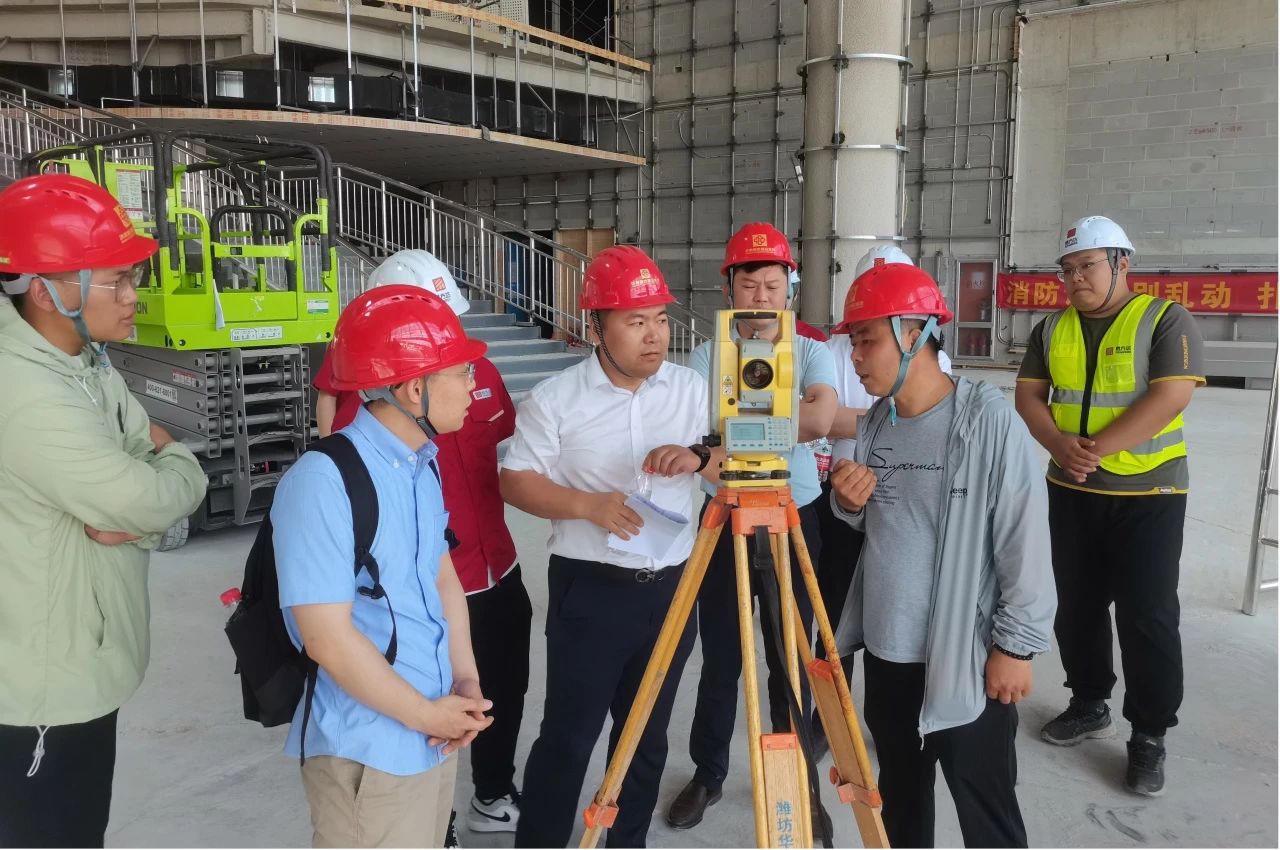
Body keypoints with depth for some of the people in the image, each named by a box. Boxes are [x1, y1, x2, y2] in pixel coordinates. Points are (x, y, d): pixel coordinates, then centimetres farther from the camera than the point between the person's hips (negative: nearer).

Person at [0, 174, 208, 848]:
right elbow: (153, 499, -26)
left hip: (82, 666, 9)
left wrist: (131, 517, -17)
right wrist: (179, 462, -4)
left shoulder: (86, 364, 5)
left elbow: (158, 461, 4)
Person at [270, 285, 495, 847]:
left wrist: (465, 680, -1)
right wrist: (424, 714, -14)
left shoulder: (422, 465, 4)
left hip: (435, 733, 8)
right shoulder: (323, 480, -23)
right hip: (369, 749, -8)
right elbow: (327, 638, -24)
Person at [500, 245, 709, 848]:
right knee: (568, 734, 4)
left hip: (672, 587, 4)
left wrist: (700, 457, -17)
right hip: (590, 590, -3)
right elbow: (515, 481, -5)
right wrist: (588, 505, -21)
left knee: (648, 733, 16)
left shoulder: (692, 388, 3)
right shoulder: (555, 398, -7)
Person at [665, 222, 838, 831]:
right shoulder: (706, 357, 0)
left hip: (794, 519, 0)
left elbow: (820, 419, -23)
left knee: (790, 658, 11)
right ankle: (708, 774, 29)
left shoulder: (811, 354, -3)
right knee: (720, 658, 11)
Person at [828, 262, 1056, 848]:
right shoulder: (876, 421, 3)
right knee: (900, 795, 21)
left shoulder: (989, 420, -17)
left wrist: (1016, 644, -13)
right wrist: (847, 501, -7)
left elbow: (1025, 540, -15)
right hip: (886, 652, 6)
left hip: (967, 661, -6)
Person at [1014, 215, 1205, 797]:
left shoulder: (1166, 321, -8)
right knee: (1076, 607, 12)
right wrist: (1060, 446, -16)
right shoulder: (1052, 329, 7)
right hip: (1071, 492, 5)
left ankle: (1149, 737, 14)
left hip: (1148, 494, -5)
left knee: (1147, 617, 0)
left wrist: (1095, 448, -22)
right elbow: (1028, 396, 3)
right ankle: (1089, 705, 30)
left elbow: (1170, 397, -19)